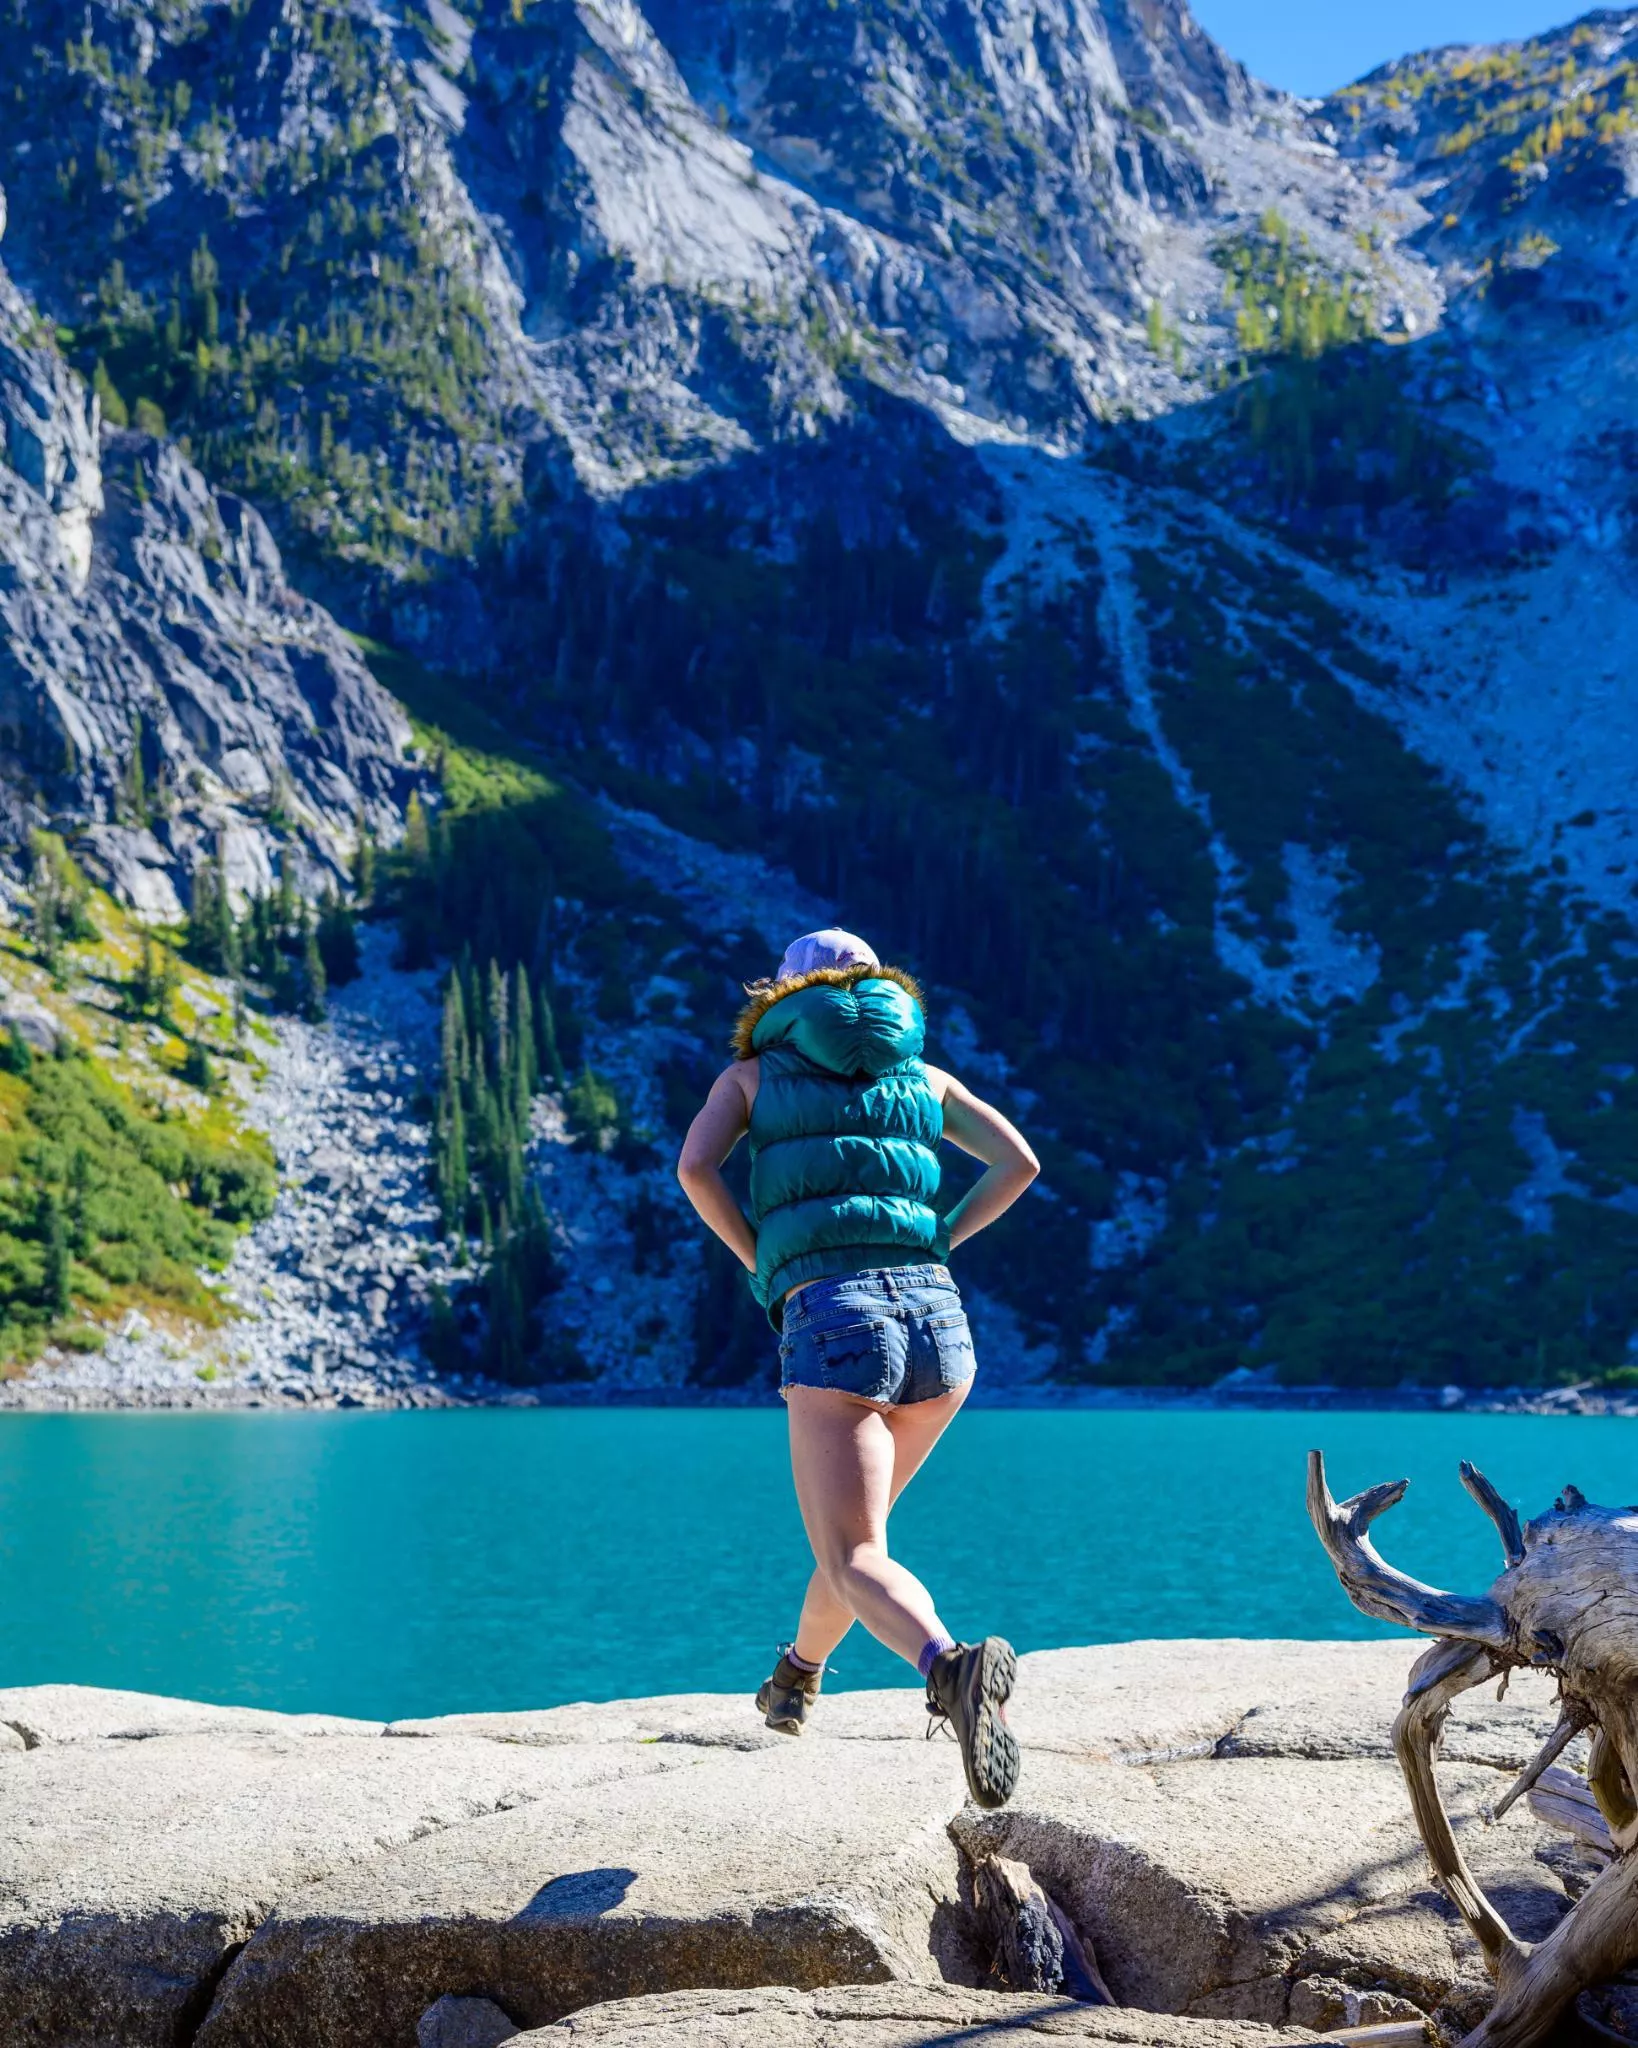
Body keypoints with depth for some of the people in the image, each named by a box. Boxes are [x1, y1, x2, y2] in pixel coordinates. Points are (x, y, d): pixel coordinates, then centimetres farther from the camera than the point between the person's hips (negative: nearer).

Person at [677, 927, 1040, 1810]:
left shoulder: (754, 1073, 16)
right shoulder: (922, 1075, 22)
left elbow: (694, 1168, -2)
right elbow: (1019, 1160, 8)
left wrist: (767, 1269, 8)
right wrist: (929, 1246, 13)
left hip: (831, 1320, -4)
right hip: (938, 1315, 4)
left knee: (854, 1563, -10)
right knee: (855, 1519, 28)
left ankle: (952, 1666, -39)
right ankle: (795, 1677, 45)